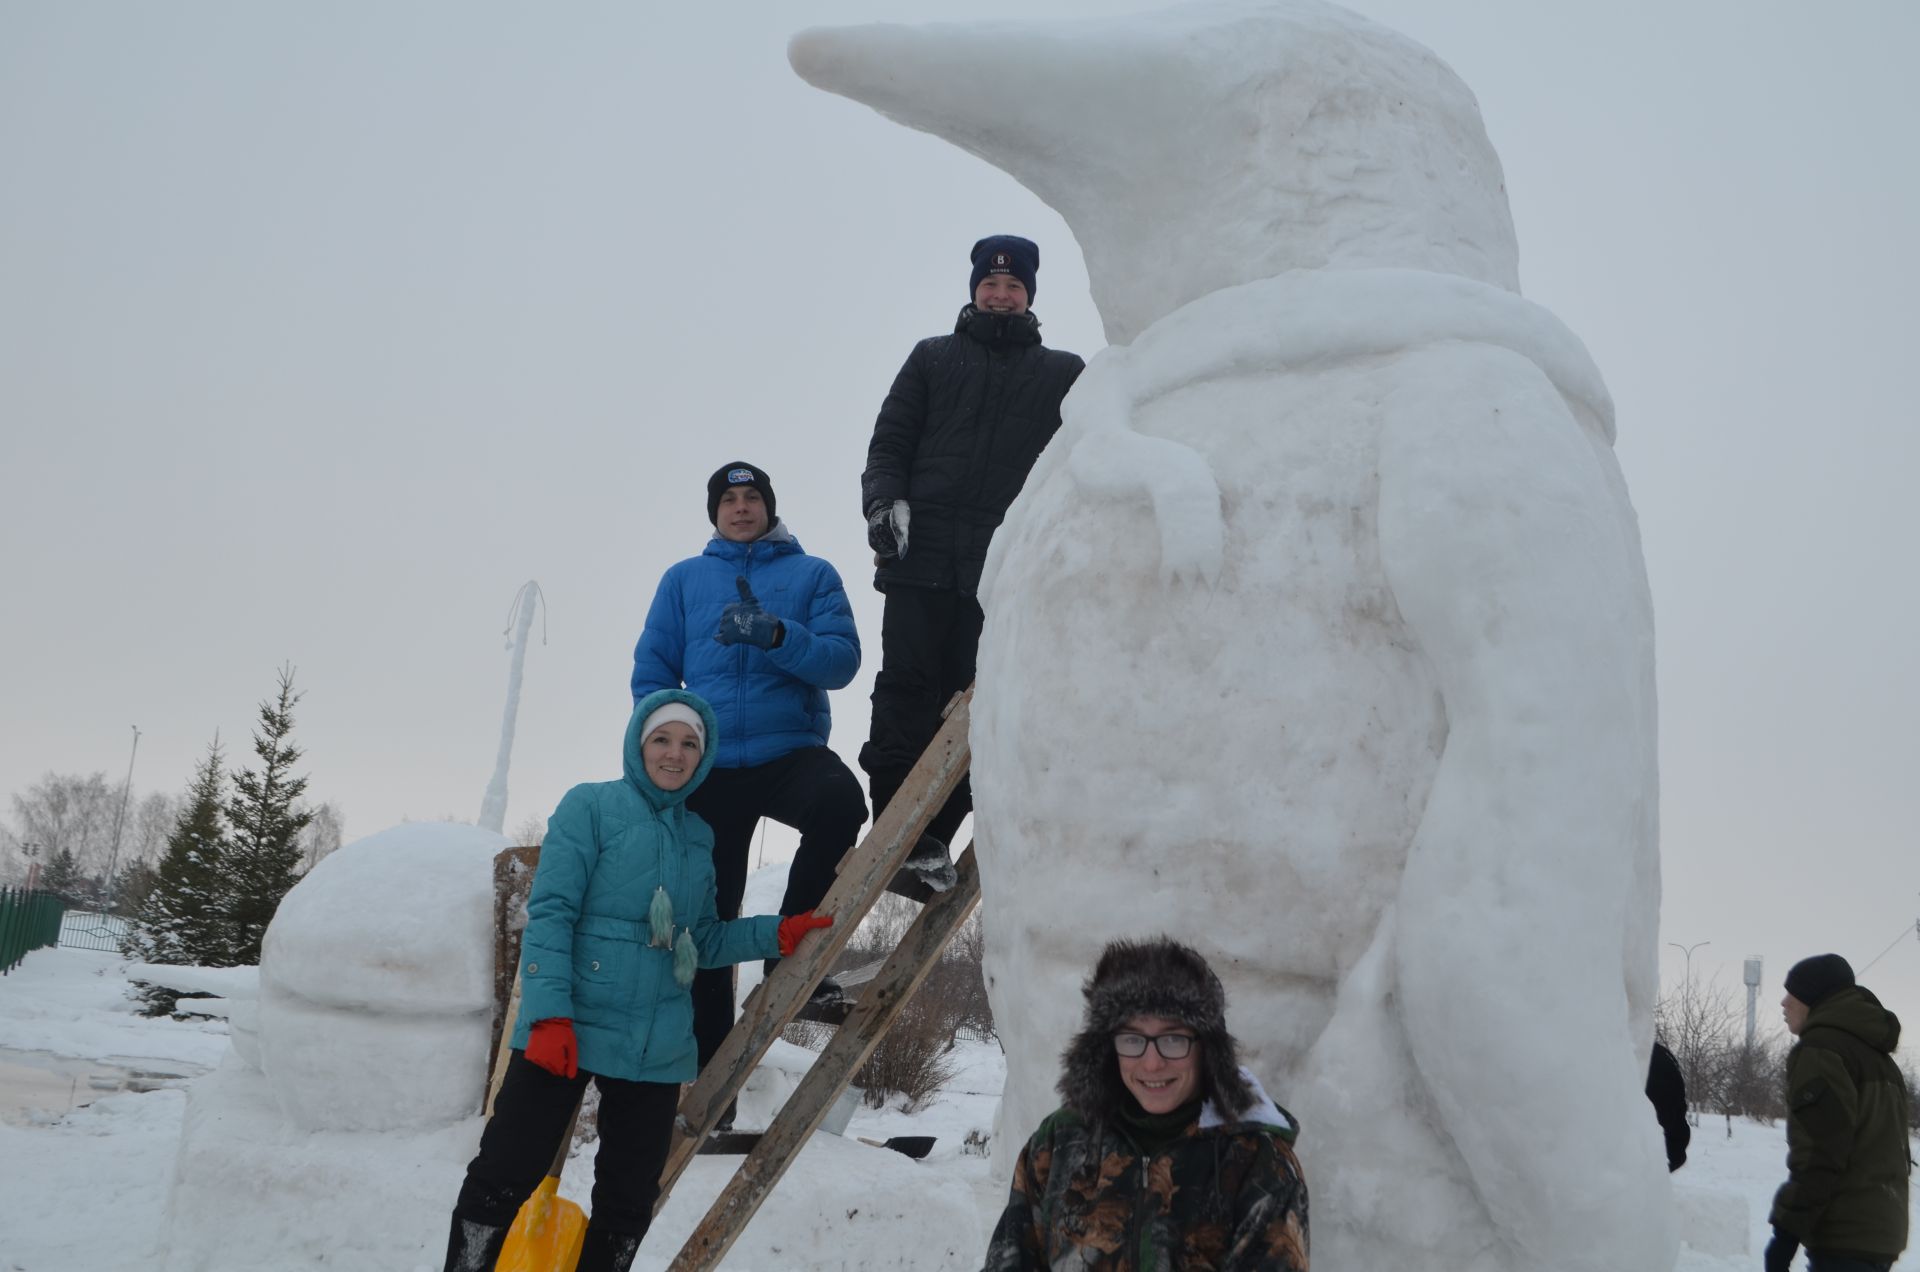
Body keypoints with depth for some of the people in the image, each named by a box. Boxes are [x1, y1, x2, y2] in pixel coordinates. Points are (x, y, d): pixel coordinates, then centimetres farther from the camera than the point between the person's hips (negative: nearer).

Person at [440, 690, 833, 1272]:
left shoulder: (700, 837, 13)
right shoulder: (591, 805, -3)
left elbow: (702, 941, 14)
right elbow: (550, 913, -10)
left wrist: (778, 934, 0)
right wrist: (550, 1014, -20)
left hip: (658, 1049, 5)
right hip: (567, 1032, -5)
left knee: (629, 1202, 13)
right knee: (504, 1177, -3)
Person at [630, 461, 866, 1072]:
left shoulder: (813, 575, 8)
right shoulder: (683, 580, 14)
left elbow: (842, 661, -4)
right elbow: (651, 673, 10)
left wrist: (777, 636, -21)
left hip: (792, 752, -2)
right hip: (710, 768, 2)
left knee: (840, 803, -35)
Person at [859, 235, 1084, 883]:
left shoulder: (1064, 374, 18)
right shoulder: (932, 357, 19)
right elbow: (889, 443, 13)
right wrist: (885, 500, -6)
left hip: (1005, 567, 0)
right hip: (920, 556, 0)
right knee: (906, 690, -4)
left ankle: (932, 835, 1)